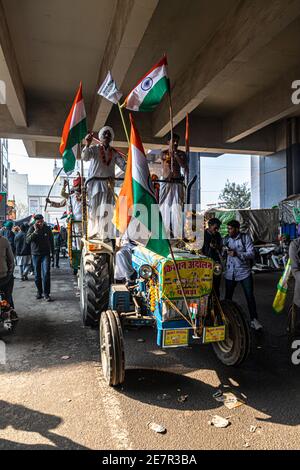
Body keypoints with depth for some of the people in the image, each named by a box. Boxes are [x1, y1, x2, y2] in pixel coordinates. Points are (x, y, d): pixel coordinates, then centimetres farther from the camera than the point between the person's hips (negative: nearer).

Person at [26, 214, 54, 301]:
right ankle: (39, 292, 24)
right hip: (35, 254, 1)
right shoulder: (32, 229, -2)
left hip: (45, 254, -1)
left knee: (46, 273, -10)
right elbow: (28, 240, -17)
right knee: (37, 275, 9)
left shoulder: (47, 229, 1)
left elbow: (51, 241, 12)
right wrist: (35, 231, -23)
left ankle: (46, 294, -7)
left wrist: (52, 252, 13)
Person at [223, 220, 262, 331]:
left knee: (250, 296, -1)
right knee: (228, 297, 12)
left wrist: (237, 254, -27)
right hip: (230, 273, 3)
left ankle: (254, 320, 9)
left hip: (244, 272, -3)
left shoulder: (246, 237, -7)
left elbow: (252, 254, -14)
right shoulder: (226, 239, 3)